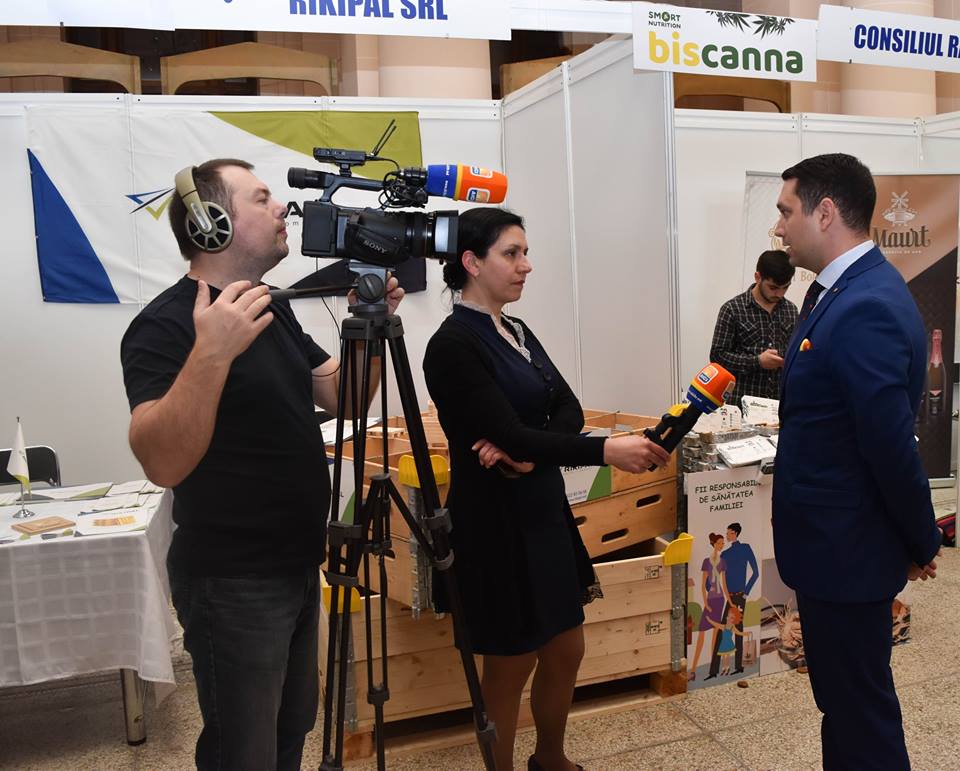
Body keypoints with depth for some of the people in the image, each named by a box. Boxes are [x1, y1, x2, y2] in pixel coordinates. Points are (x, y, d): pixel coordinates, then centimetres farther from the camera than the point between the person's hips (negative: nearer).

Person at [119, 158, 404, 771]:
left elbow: (341, 396, 7)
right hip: (233, 583, -8)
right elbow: (163, 462, -32)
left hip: (297, 565, 8)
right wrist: (211, 354, -42)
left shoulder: (273, 309, 7)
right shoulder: (164, 326, -20)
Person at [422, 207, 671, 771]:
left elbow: (568, 411, -1)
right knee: (511, 663, 8)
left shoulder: (517, 332, 9)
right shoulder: (453, 345, -17)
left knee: (567, 649, 19)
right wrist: (606, 450, -34)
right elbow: (511, 437, -26)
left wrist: (528, 449, -21)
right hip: (495, 523, -8)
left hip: (544, 511, 8)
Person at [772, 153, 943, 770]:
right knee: (844, 695, 24)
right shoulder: (846, 289, 6)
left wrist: (922, 544, -9)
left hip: (847, 550, -9)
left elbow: (892, 446, -23)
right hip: (834, 539, 9)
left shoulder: (866, 309, -26)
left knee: (860, 705, 9)